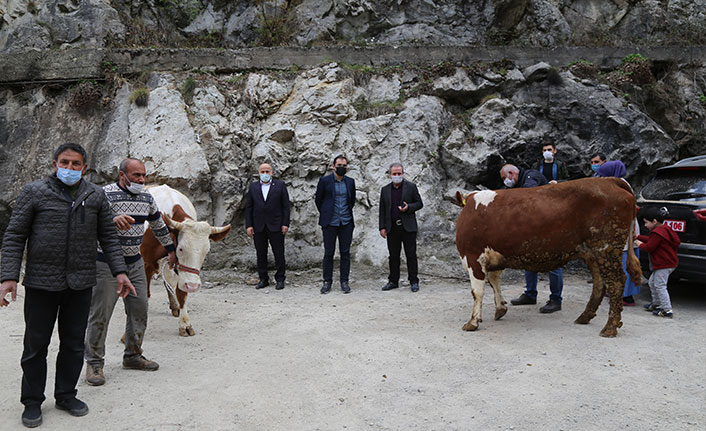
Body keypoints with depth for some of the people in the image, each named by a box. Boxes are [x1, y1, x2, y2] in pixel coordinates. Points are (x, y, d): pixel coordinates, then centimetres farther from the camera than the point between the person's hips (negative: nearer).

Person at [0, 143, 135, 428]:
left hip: (80, 284, 2)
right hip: (41, 283, -2)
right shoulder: (34, 192, -1)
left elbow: (108, 236, 10)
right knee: (36, 344, 8)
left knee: (74, 343, 12)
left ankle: (66, 395, 28)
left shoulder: (96, 196, 6)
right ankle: (32, 402, 24)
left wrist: (119, 271, 2)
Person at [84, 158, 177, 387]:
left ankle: (133, 356, 24)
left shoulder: (147, 198, 8)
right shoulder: (106, 194, -12)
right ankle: (94, 363, 12)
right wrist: (113, 219, -44)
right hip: (107, 263, -6)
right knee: (100, 314, -1)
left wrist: (171, 249, 27)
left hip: (135, 263, 6)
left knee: (139, 310, 9)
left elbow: (158, 225, 20)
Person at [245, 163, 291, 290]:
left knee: (279, 254, 1)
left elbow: (286, 205, 0)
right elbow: (248, 207, 8)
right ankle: (263, 279, 18)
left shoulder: (280, 185, 3)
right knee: (261, 254, 8)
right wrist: (248, 225, 0)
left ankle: (280, 279, 12)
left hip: (275, 226, -2)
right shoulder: (253, 186, 10)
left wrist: (285, 224, -7)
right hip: (258, 227, 3)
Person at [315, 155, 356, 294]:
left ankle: (344, 281, 11)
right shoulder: (324, 180, -1)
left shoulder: (350, 182, 8)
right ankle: (327, 281, 11)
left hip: (346, 222, 3)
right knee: (328, 253, 2)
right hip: (330, 223, -2)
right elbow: (318, 199, 7)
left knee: (345, 253, 4)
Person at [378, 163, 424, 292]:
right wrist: (382, 227, 4)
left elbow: (419, 203, 4)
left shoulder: (411, 187, 3)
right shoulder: (385, 190, 11)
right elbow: (382, 210, 11)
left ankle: (414, 282, 8)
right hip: (392, 228, 3)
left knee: (411, 255, 0)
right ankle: (393, 281, 17)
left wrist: (408, 207, -15)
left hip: (408, 227, -3)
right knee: (393, 256, 8)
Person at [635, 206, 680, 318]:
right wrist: (637, 237, 19)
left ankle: (667, 310, -5)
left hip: (664, 265, -11)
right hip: (668, 262, 11)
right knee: (652, 282, 20)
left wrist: (640, 244, -1)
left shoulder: (657, 233, -22)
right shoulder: (663, 230, 12)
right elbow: (651, 240, 21)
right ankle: (656, 304, 31)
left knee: (659, 286, -7)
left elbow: (649, 248, -19)